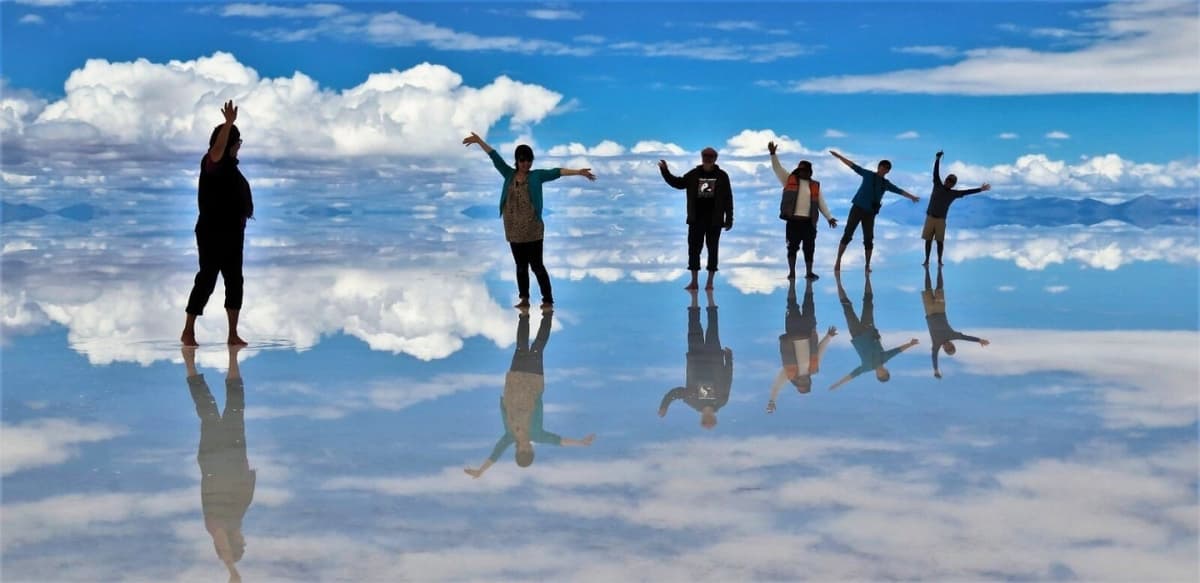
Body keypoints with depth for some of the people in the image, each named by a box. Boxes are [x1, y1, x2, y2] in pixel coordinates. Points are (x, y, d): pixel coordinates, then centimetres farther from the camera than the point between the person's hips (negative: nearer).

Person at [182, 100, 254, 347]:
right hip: (212, 233, -9)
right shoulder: (211, 163, -12)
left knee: (234, 281, 8)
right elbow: (217, 149, -35)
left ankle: (233, 334, 13)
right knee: (206, 279, -4)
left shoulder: (230, 165, 12)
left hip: (232, 233, 9)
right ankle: (188, 332, 6)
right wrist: (229, 122, -38)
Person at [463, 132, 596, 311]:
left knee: (537, 265, -5)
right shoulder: (509, 174, 7)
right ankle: (524, 299, 18)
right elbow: (495, 158, 5)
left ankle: (548, 300, 0)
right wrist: (479, 140, 2)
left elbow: (556, 172, -11)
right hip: (514, 230, 4)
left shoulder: (537, 176, -1)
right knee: (521, 265, 10)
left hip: (533, 230, -4)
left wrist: (578, 172, -20)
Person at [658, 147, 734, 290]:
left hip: (714, 220, -2)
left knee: (712, 250, 2)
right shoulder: (694, 174, 5)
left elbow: (728, 199, 0)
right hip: (696, 219, 2)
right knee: (694, 249, 2)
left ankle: (710, 282, 9)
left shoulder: (721, 176, 0)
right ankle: (694, 282, 10)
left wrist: (729, 219, -4)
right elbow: (678, 183, 9)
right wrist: (665, 171, -4)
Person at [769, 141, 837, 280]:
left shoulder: (815, 186, 15)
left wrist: (829, 217, 11)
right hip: (793, 219, -2)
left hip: (809, 221, 2)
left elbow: (821, 203, 17)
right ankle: (791, 272, 4)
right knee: (792, 246, 0)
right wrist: (773, 154, -10)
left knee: (809, 247, 3)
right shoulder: (789, 180, 9)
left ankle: (809, 272, 9)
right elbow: (777, 168, 2)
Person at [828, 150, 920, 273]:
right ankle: (838, 261, -7)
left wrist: (912, 197, 6)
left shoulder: (886, 183, 12)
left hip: (870, 212, 3)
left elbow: (900, 191, 13)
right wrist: (839, 156, 2)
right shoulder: (868, 174, 3)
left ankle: (867, 265, 13)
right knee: (847, 234, -8)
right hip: (857, 208, -3)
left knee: (868, 239, 2)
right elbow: (853, 165, 4)